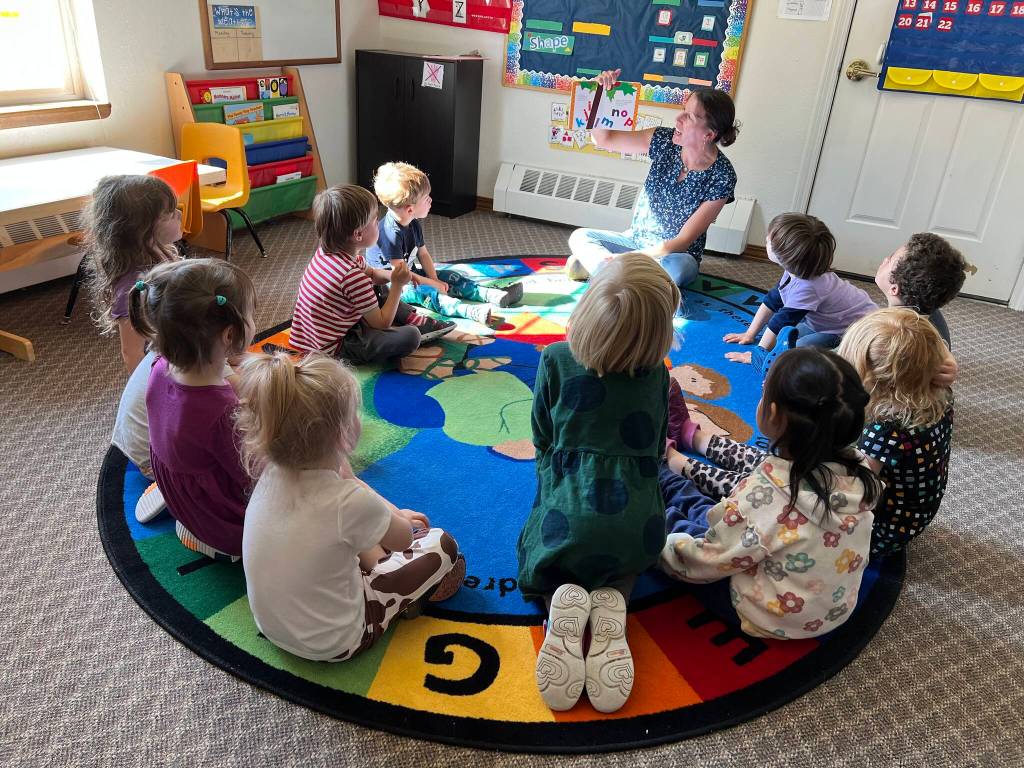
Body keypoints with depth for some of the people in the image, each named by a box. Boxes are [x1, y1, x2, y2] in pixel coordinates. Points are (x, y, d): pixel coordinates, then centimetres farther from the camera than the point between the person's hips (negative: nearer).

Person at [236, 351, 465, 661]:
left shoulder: (272, 473, -15)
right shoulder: (349, 502, -33)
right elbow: (403, 538, -10)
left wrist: (393, 513, 7)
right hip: (334, 644, -6)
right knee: (443, 545, 4)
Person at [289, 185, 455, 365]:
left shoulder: (328, 251, -4)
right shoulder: (352, 276, -31)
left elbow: (371, 273, 17)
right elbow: (381, 323, -20)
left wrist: (392, 275, -4)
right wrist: (397, 284, -14)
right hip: (334, 349, -10)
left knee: (383, 295, 22)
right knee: (409, 336, -20)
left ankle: (418, 322, 21)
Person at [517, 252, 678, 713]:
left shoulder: (556, 360, -3)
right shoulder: (657, 373, 1)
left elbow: (542, 439, 9)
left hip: (566, 515, -1)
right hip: (637, 523, 1)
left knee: (542, 561, 29)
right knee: (628, 556, 34)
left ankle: (560, 600, -7)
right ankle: (612, 600, -2)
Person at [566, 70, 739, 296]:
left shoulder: (721, 177, -19)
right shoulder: (666, 141, -9)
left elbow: (683, 240, -19)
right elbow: (604, 139, -1)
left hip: (678, 254, -3)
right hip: (636, 240, 3)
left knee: (673, 269, -39)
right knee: (579, 237, -17)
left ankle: (597, 263, -21)